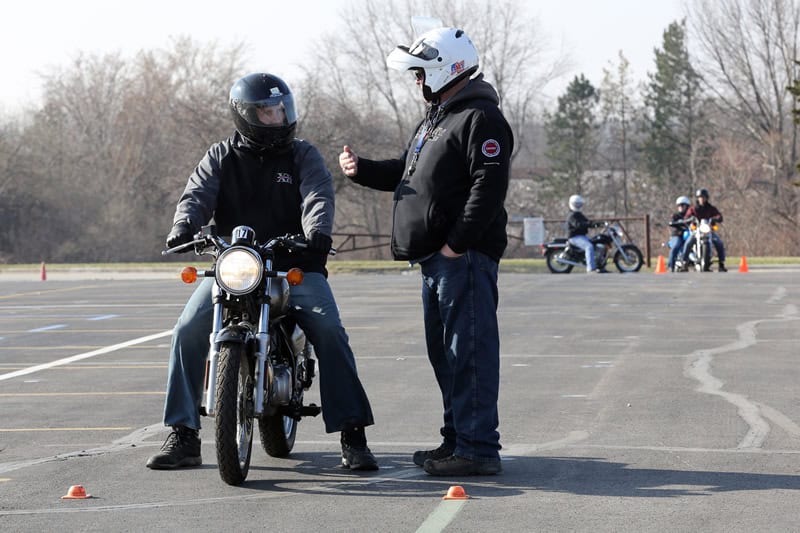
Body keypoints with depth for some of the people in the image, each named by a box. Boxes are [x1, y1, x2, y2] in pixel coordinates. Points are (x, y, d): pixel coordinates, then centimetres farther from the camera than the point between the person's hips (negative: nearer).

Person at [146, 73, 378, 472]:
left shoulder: (302, 155, 7)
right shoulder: (221, 157, 10)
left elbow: (318, 195, -10)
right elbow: (197, 195, -4)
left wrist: (318, 231, -32)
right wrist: (183, 227, -27)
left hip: (294, 264, -1)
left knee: (328, 329, -23)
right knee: (189, 329, -17)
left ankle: (352, 435, -17)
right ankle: (182, 436, -8)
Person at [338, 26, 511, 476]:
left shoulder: (481, 119, -11)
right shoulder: (437, 119, 23)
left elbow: (489, 187, -20)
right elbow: (406, 173, 29)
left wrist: (457, 243, -23)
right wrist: (361, 169, 12)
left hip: (465, 257, -11)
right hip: (437, 258, 11)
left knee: (468, 351, -11)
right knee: (445, 352, 15)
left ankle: (478, 448, -11)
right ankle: (458, 438, 24)